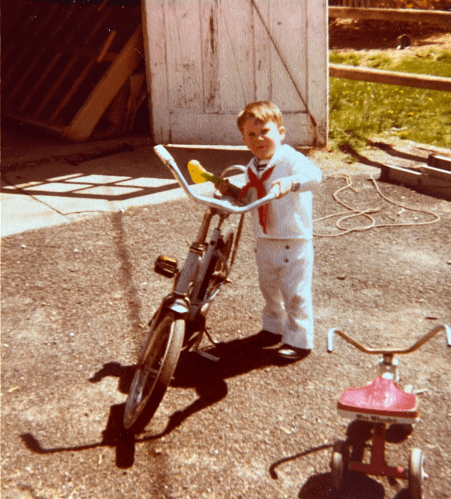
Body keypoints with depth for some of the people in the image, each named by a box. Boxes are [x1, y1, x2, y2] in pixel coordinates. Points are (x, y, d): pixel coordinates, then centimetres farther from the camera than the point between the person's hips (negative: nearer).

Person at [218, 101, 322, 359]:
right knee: (269, 288, 21)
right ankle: (273, 326, 42)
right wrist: (232, 192, 1)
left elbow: (314, 174, -37)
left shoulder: (291, 159, -18)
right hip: (265, 241, 7)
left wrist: (290, 182, -54)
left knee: (294, 292, 2)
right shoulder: (253, 168, 7)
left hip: (294, 242, -7)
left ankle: (299, 339, 17)